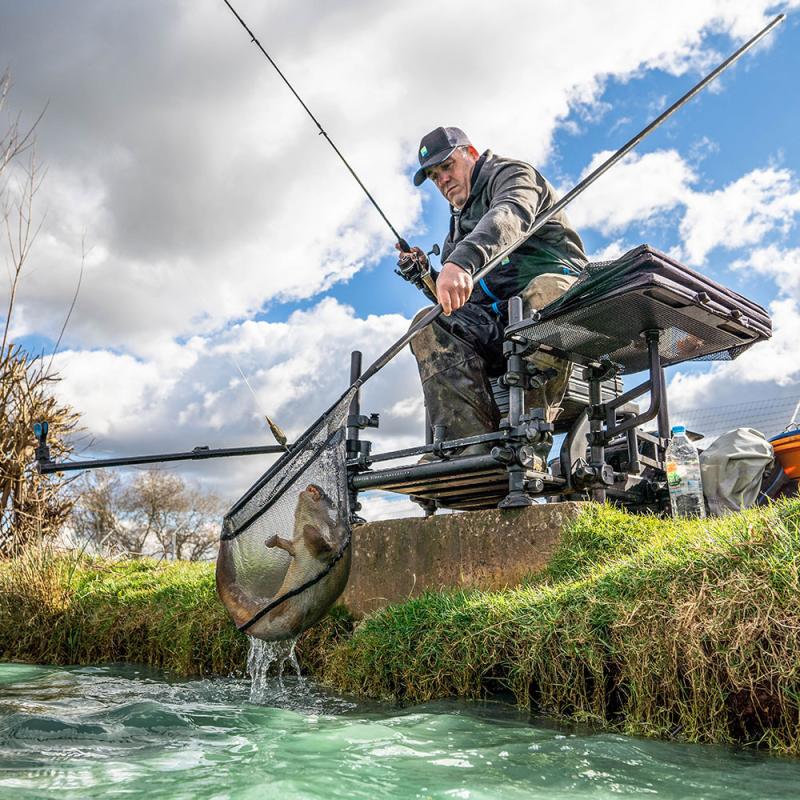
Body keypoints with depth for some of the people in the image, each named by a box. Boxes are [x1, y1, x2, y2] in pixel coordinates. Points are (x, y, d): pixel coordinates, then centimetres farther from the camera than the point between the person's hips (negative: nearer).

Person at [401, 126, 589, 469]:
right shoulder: (459, 227, 31)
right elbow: (457, 302, 26)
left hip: (556, 285, -6)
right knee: (430, 325, -20)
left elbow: (509, 216, -19)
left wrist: (461, 261, -39)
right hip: (497, 318, 6)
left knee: (544, 291, -40)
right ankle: (471, 445, -38)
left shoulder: (511, 174, 9)